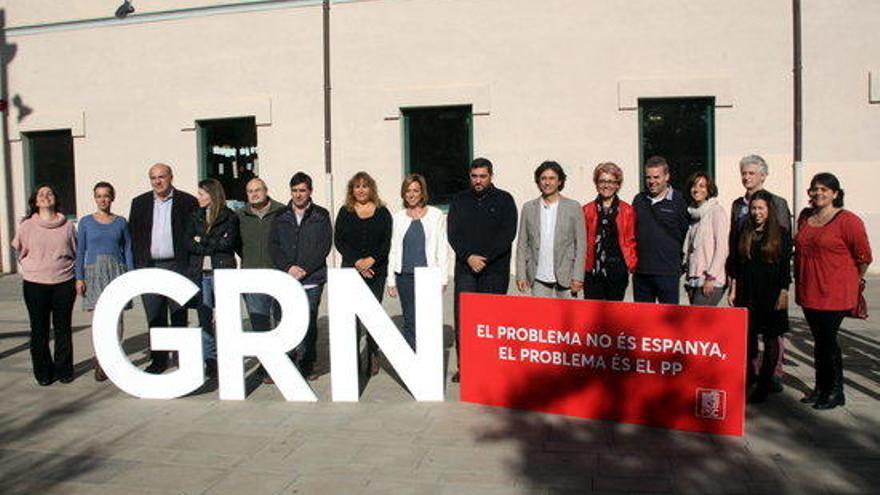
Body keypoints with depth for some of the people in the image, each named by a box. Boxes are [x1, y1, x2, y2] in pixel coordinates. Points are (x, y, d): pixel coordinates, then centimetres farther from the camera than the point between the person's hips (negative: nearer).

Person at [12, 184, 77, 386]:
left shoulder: (67, 225, 1)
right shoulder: (27, 226, -1)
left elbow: (76, 253, 12)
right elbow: (19, 252, 13)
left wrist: (72, 274, 7)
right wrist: (28, 270, 10)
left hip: (64, 283, 0)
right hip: (35, 285, 0)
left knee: (63, 329, 8)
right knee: (39, 330, 7)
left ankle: (64, 370, 20)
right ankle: (43, 373, 19)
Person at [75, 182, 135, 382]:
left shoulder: (120, 222, 6)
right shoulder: (86, 222, 5)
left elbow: (128, 250, 9)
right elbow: (80, 251, 7)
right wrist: (79, 278, 0)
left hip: (117, 271, 1)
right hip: (94, 272, -1)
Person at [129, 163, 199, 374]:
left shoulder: (187, 202, 1)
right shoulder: (139, 203, 11)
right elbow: (133, 235, 11)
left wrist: (190, 263, -5)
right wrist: (137, 265, 4)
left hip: (177, 266, -3)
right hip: (149, 268, 3)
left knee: (179, 315, 3)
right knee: (154, 317, 7)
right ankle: (159, 360, 16)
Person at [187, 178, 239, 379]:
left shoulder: (229, 217, 1)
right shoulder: (195, 217, 14)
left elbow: (228, 243, -11)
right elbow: (189, 244, 3)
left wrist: (202, 241, -4)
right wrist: (215, 245, -8)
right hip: (200, 272, 4)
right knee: (204, 316, 4)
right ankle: (210, 358, 12)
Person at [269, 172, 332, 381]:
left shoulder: (321, 216, 6)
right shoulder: (280, 217, 12)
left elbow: (324, 246, -2)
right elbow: (273, 245, 6)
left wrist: (305, 269, -11)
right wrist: (288, 267, -9)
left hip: (312, 279, -2)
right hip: (286, 279, 2)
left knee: (308, 323, -1)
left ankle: (305, 365, 9)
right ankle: (303, 364, 6)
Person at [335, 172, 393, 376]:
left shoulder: (382, 212, 8)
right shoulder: (345, 212, 8)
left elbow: (387, 242, 2)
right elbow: (338, 241, 2)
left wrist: (372, 259, -13)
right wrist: (356, 261, -10)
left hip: (376, 270, 0)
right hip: (351, 269, 0)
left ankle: (373, 355, 13)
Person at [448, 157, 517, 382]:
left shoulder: (504, 200, 6)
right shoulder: (459, 200, 13)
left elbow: (508, 234, -4)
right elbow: (453, 233, 5)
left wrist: (484, 258, -12)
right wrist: (468, 257, -10)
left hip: (496, 269, -2)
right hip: (465, 268, 2)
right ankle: (463, 367, 4)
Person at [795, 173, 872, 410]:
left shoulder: (848, 220, -11)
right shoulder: (805, 217, 9)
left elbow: (864, 257, -5)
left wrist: (852, 282, 6)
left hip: (834, 294, -6)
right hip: (808, 291, 6)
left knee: (827, 341, -2)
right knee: (819, 340, 14)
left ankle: (836, 392, 13)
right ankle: (821, 388, 24)